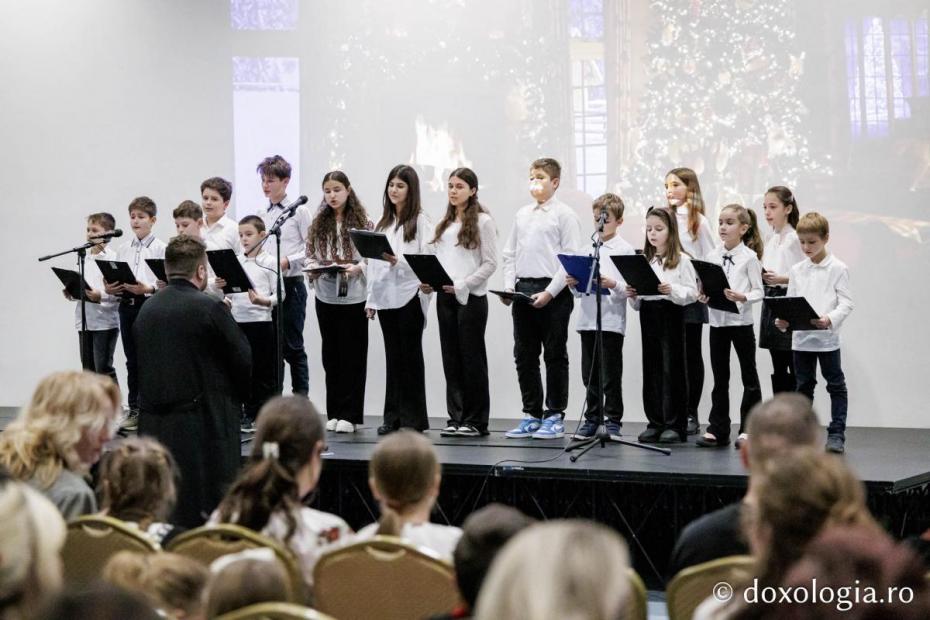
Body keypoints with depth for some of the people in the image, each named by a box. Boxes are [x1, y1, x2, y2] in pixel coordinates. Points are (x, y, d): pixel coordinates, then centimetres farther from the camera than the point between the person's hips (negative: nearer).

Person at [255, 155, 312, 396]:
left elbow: (311, 248, -6)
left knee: (292, 345, -2)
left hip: (290, 284, -5)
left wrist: (287, 261, -17)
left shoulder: (299, 211, -3)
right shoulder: (261, 215, 11)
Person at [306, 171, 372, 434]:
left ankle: (349, 415, 5)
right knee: (331, 353, 9)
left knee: (352, 354, 0)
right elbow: (310, 255, 9)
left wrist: (357, 268, -23)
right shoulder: (318, 224, 9)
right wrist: (313, 268, -12)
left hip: (353, 296, -4)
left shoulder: (362, 223, -2)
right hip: (325, 296, 4)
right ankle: (334, 413, 16)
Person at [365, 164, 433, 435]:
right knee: (393, 357, 8)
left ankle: (413, 418, 5)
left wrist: (398, 262, -25)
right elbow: (373, 262, 15)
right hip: (385, 296, 5)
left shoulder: (420, 221, -2)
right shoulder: (382, 222, 16)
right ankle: (393, 417, 11)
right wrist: (370, 298, 10)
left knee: (410, 356, 0)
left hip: (409, 296, -5)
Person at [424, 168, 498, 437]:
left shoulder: (482, 222, -3)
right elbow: (434, 257, 15)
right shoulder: (444, 223, 15)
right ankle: (456, 418, 12)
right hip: (445, 297, 6)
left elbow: (490, 263, -8)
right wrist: (427, 281, -4)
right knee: (451, 359, 7)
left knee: (472, 357, -1)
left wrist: (463, 285, -17)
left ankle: (475, 421, 5)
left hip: (471, 297, -6)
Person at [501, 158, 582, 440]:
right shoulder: (522, 215, 13)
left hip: (553, 293, -6)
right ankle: (531, 415, 16)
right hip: (523, 289, 6)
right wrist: (509, 287, 2)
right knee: (524, 356, 8)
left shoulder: (564, 215, -4)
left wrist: (549, 292, -16)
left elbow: (571, 259, -9)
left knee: (554, 356, 2)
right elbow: (509, 254, 16)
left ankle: (554, 416, 8)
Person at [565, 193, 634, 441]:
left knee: (611, 374, 0)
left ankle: (613, 421, 7)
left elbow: (630, 287, -9)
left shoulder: (625, 249, -3)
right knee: (590, 374, 10)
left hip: (612, 320, -5)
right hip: (588, 318, 5)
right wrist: (573, 284, -3)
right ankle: (592, 419, 17)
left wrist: (614, 284, -27)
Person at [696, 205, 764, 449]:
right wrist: (703, 297, -10)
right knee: (720, 377, 10)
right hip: (717, 321, 5)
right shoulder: (713, 256, 7)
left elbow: (758, 291, -7)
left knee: (749, 376, 4)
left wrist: (741, 297, -25)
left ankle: (748, 429, 10)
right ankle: (717, 429, 15)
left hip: (741, 321, -4)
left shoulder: (749, 256, -6)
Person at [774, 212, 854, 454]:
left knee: (836, 385, 1)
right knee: (804, 386, 11)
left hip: (827, 337, -4)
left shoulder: (838, 269, -3)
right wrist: (783, 319, -7)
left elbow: (846, 302, -7)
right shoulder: (797, 271, 10)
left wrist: (830, 319, -24)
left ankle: (837, 434, 5)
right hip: (800, 338, 4)